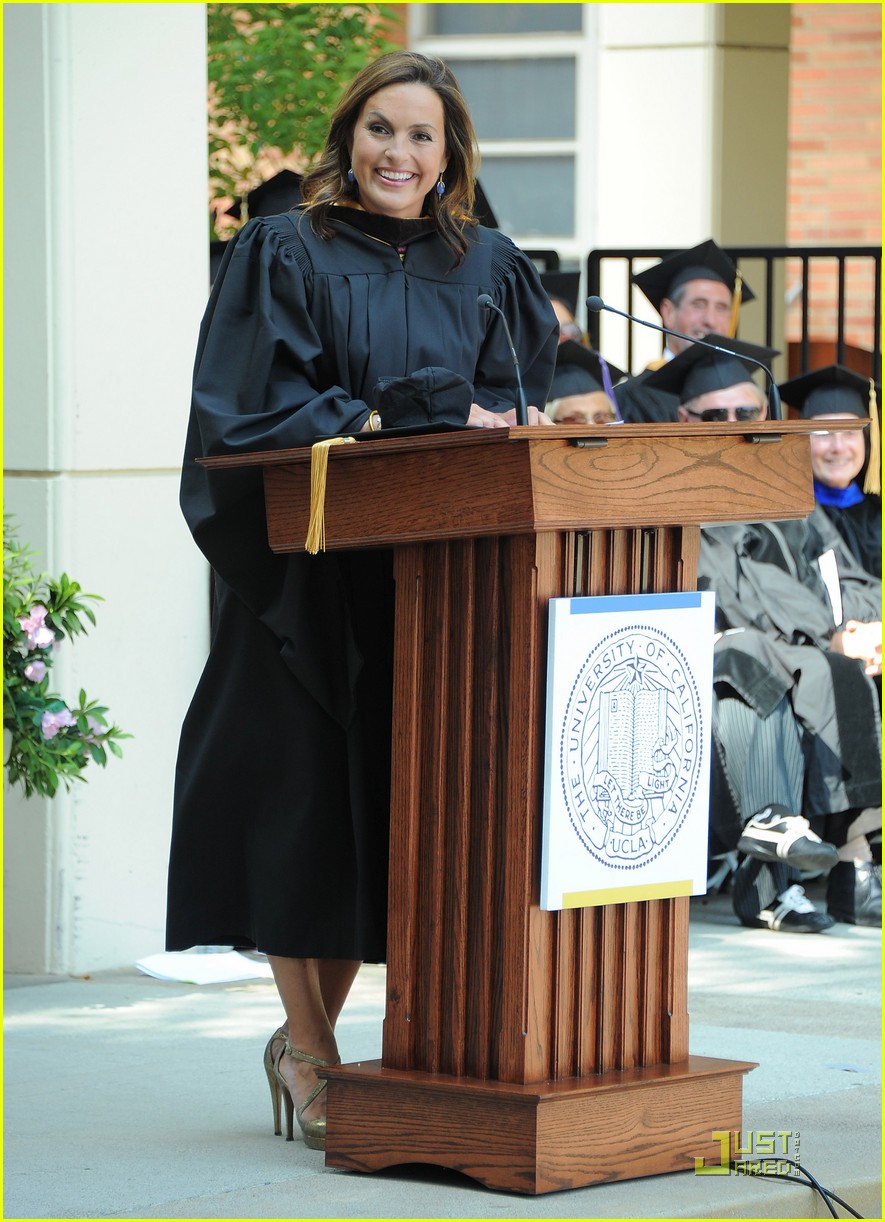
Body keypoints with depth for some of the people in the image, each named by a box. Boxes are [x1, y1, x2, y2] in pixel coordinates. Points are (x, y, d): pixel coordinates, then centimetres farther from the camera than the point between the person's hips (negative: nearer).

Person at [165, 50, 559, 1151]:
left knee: (389, 802, 3)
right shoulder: (284, 257, 0)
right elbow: (254, 403, -8)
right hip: (312, 570, -4)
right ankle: (308, 1048, 7)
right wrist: (392, 426, -18)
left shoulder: (487, 269, 13)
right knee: (306, 795, -4)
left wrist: (507, 425, -10)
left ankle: (309, 1032, 16)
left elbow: (519, 398, 14)